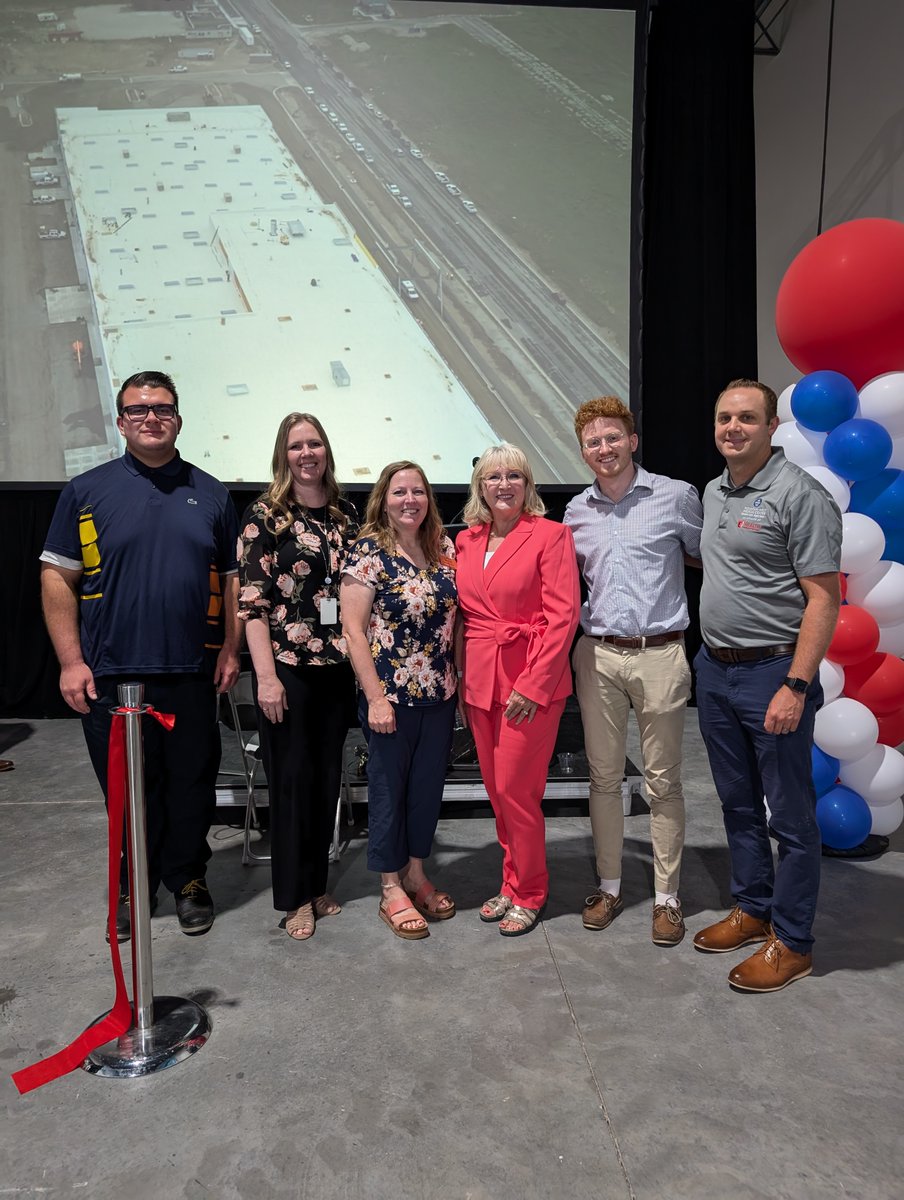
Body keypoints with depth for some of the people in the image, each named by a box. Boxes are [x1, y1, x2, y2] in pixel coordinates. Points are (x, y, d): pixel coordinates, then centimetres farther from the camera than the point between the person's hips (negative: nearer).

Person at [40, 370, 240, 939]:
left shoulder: (211, 494, 8)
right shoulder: (87, 490, 2)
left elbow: (232, 579, 11)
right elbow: (57, 578, 1)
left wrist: (230, 649, 3)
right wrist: (71, 661, -6)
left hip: (192, 674, 1)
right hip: (111, 674, -1)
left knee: (192, 784, 10)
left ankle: (188, 880, 29)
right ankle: (132, 888, 29)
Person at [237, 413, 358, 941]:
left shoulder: (345, 513, 9)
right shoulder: (265, 515, -5)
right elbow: (251, 600, -9)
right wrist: (266, 676, -14)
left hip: (337, 666, 5)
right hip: (286, 666, -4)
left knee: (328, 774, 12)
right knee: (292, 777, 3)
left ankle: (318, 883, 28)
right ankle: (296, 896, 19)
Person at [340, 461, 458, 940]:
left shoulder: (444, 550, 6)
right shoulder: (368, 551, -10)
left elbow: (456, 617, 11)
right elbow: (353, 628, -13)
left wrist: (461, 681, 6)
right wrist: (376, 697, -16)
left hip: (440, 694, 5)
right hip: (390, 695, -5)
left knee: (429, 785, 15)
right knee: (389, 788, 8)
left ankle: (415, 873, 35)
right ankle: (391, 889, 25)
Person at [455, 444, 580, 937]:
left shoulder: (550, 535, -6)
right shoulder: (466, 541, 10)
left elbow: (562, 616, -12)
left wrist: (534, 684, -16)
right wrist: (462, 679, 11)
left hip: (532, 680, -5)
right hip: (480, 681, 6)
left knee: (515, 789, -2)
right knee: (496, 789, 13)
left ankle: (527, 894, 19)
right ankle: (514, 883, 32)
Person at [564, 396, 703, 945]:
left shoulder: (677, 496, -1)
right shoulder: (577, 512, 9)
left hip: (660, 654, -3)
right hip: (598, 657, 3)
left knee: (663, 781, 6)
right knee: (604, 777, 11)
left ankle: (667, 896, 20)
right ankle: (609, 886, 25)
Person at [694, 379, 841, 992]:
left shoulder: (800, 494, -13)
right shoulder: (713, 493, 11)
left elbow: (824, 598, -17)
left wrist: (796, 687, -22)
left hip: (773, 673, -8)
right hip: (714, 669, 8)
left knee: (790, 815, 4)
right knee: (739, 802, 18)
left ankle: (792, 941, 19)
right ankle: (753, 909, 35)